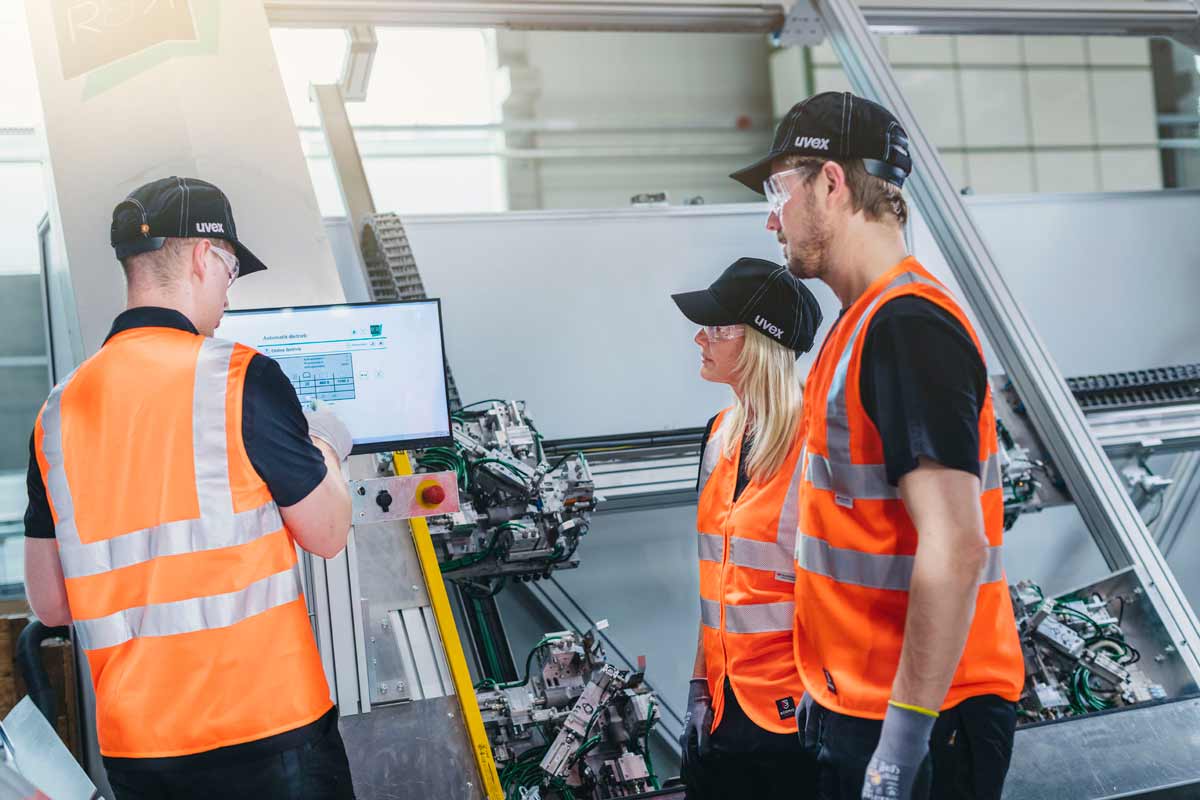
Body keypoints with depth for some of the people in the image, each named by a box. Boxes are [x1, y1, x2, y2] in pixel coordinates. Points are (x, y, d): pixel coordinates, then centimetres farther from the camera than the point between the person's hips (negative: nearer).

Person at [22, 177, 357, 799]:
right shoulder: (239, 377, -12)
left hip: (132, 746, 5)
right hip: (266, 727, -5)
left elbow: (48, 602, 9)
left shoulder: (58, 411, 4)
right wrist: (325, 446, 16)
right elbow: (328, 534, -3)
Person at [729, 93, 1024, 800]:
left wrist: (902, 743, -25)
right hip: (854, 708, 9)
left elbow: (954, 548, -26)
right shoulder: (867, 323, 12)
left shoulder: (906, 326, -19)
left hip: (917, 719, -9)